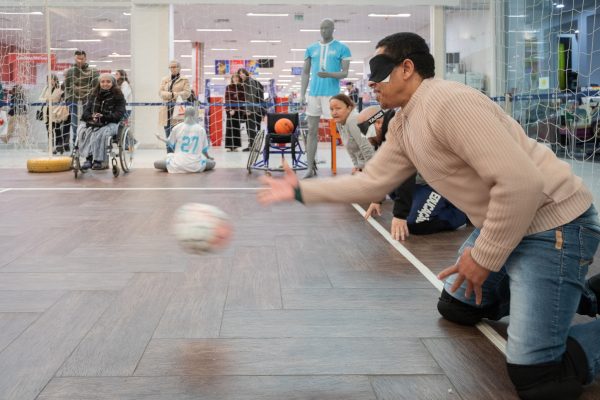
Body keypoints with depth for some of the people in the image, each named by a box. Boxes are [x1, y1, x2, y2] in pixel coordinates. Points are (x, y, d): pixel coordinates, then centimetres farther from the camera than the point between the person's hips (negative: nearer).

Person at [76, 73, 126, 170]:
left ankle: (98, 160, -33)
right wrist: (91, 117, -11)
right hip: (92, 122, 4)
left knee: (100, 133, -37)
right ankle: (88, 157, -33)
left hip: (110, 123, -4)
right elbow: (87, 110, 15)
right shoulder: (94, 94, 18)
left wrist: (104, 117, -21)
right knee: (81, 130, -28)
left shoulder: (118, 96, 4)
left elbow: (119, 113, -6)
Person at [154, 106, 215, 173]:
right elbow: (204, 148, 10)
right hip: (196, 166, 0)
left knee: (156, 164, 19)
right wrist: (208, 157, 31)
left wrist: (161, 139, 33)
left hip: (178, 165, 0)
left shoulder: (177, 128, -3)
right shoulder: (201, 129, -1)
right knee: (212, 163, 27)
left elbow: (171, 145, 10)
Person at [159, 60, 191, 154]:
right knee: (168, 136, 5)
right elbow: (161, 92, 6)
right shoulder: (165, 79, 18)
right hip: (167, 110, 4)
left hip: (178, 109, -4)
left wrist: (174, 95, -13)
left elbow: (187, 93, -4)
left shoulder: (184, 80, 7)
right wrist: (171, 95, -10)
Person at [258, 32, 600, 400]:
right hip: (502, 222, 10)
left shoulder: (448, 103, -24)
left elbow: (522, 182, -29)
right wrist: (301, 190, 11)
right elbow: (371, 183, 14)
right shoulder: (403, 126, 7)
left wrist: (484, 256, -19)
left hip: (552, 224, -10)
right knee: (456, 307, 25)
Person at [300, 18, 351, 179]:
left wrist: (329, 75, -20)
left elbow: (345, 73, -2)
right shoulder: (311, 49, 13)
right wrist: (302, 94, 5)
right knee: (312, 131, 3)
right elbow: (305, 73, 14)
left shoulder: (342, 48, 3)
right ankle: (310, 168, 6)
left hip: (332, 94, -4)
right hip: (313, 94, 4)